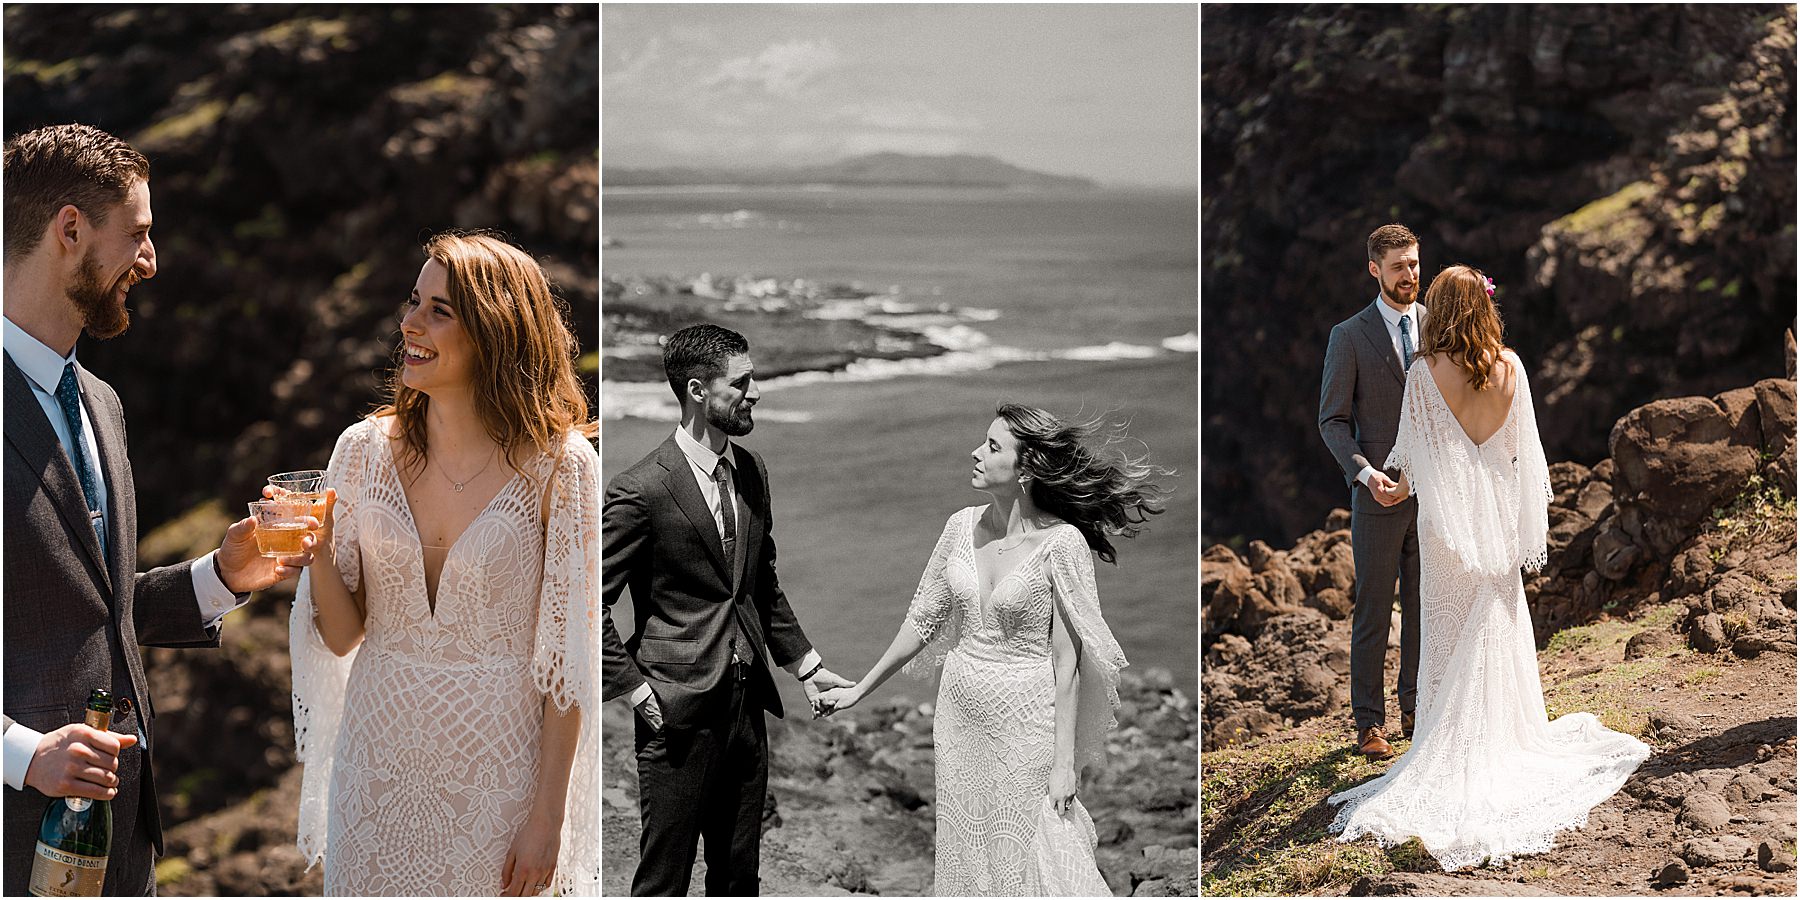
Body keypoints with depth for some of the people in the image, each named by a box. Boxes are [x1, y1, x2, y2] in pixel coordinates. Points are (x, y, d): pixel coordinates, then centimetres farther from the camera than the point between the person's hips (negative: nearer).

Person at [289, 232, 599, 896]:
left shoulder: (558, 463, -11)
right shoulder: (365, 448, -1)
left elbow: (565, 657, -8)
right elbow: (342, 636, 3)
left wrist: (547, 815, -10)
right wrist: (318, 554, -16)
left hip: (497, 767, -3)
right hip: (378, 761, 3)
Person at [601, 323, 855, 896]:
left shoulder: (751, 471, 8)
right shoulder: (640, 491, -16)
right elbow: (591, 604, -12)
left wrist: (804, 662, 13)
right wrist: (635, 689, -13)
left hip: (747, 702, 7)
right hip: (679, 713, -7)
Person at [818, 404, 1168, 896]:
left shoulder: (1061, 542, -16)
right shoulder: (962, 526, 0)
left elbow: (1067, 659, -14)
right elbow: (923, 619, 10)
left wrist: (1065, 762, -14)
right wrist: (860, 690, 14)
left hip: (1026, 725, -5)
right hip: (960, 712, 6)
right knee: (964, 860, 16)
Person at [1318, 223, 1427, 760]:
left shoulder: (1440, 325, 7)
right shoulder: (1350, 336, -3)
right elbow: (1333, 420, -3)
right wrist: (1365, 473, -18)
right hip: (1380, 495, -3)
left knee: (1425, 607, 11)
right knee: (1374, 612, 2)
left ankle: (1416, 709, 24)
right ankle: (1369, 721, 10)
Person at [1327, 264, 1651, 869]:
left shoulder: (1426, 371, -13)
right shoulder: (1510, 366, -4)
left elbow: (1413, 446, -7)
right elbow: (1522, 444, 1)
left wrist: (1402, 483, 15)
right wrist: (1528, 524, 9)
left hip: (1449, 509, -3)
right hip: (1499, 507, 3)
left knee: (1452, 627, 5)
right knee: (1500, 621, 14)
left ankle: (1452, 746, 7)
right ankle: (1504, 733, 22)